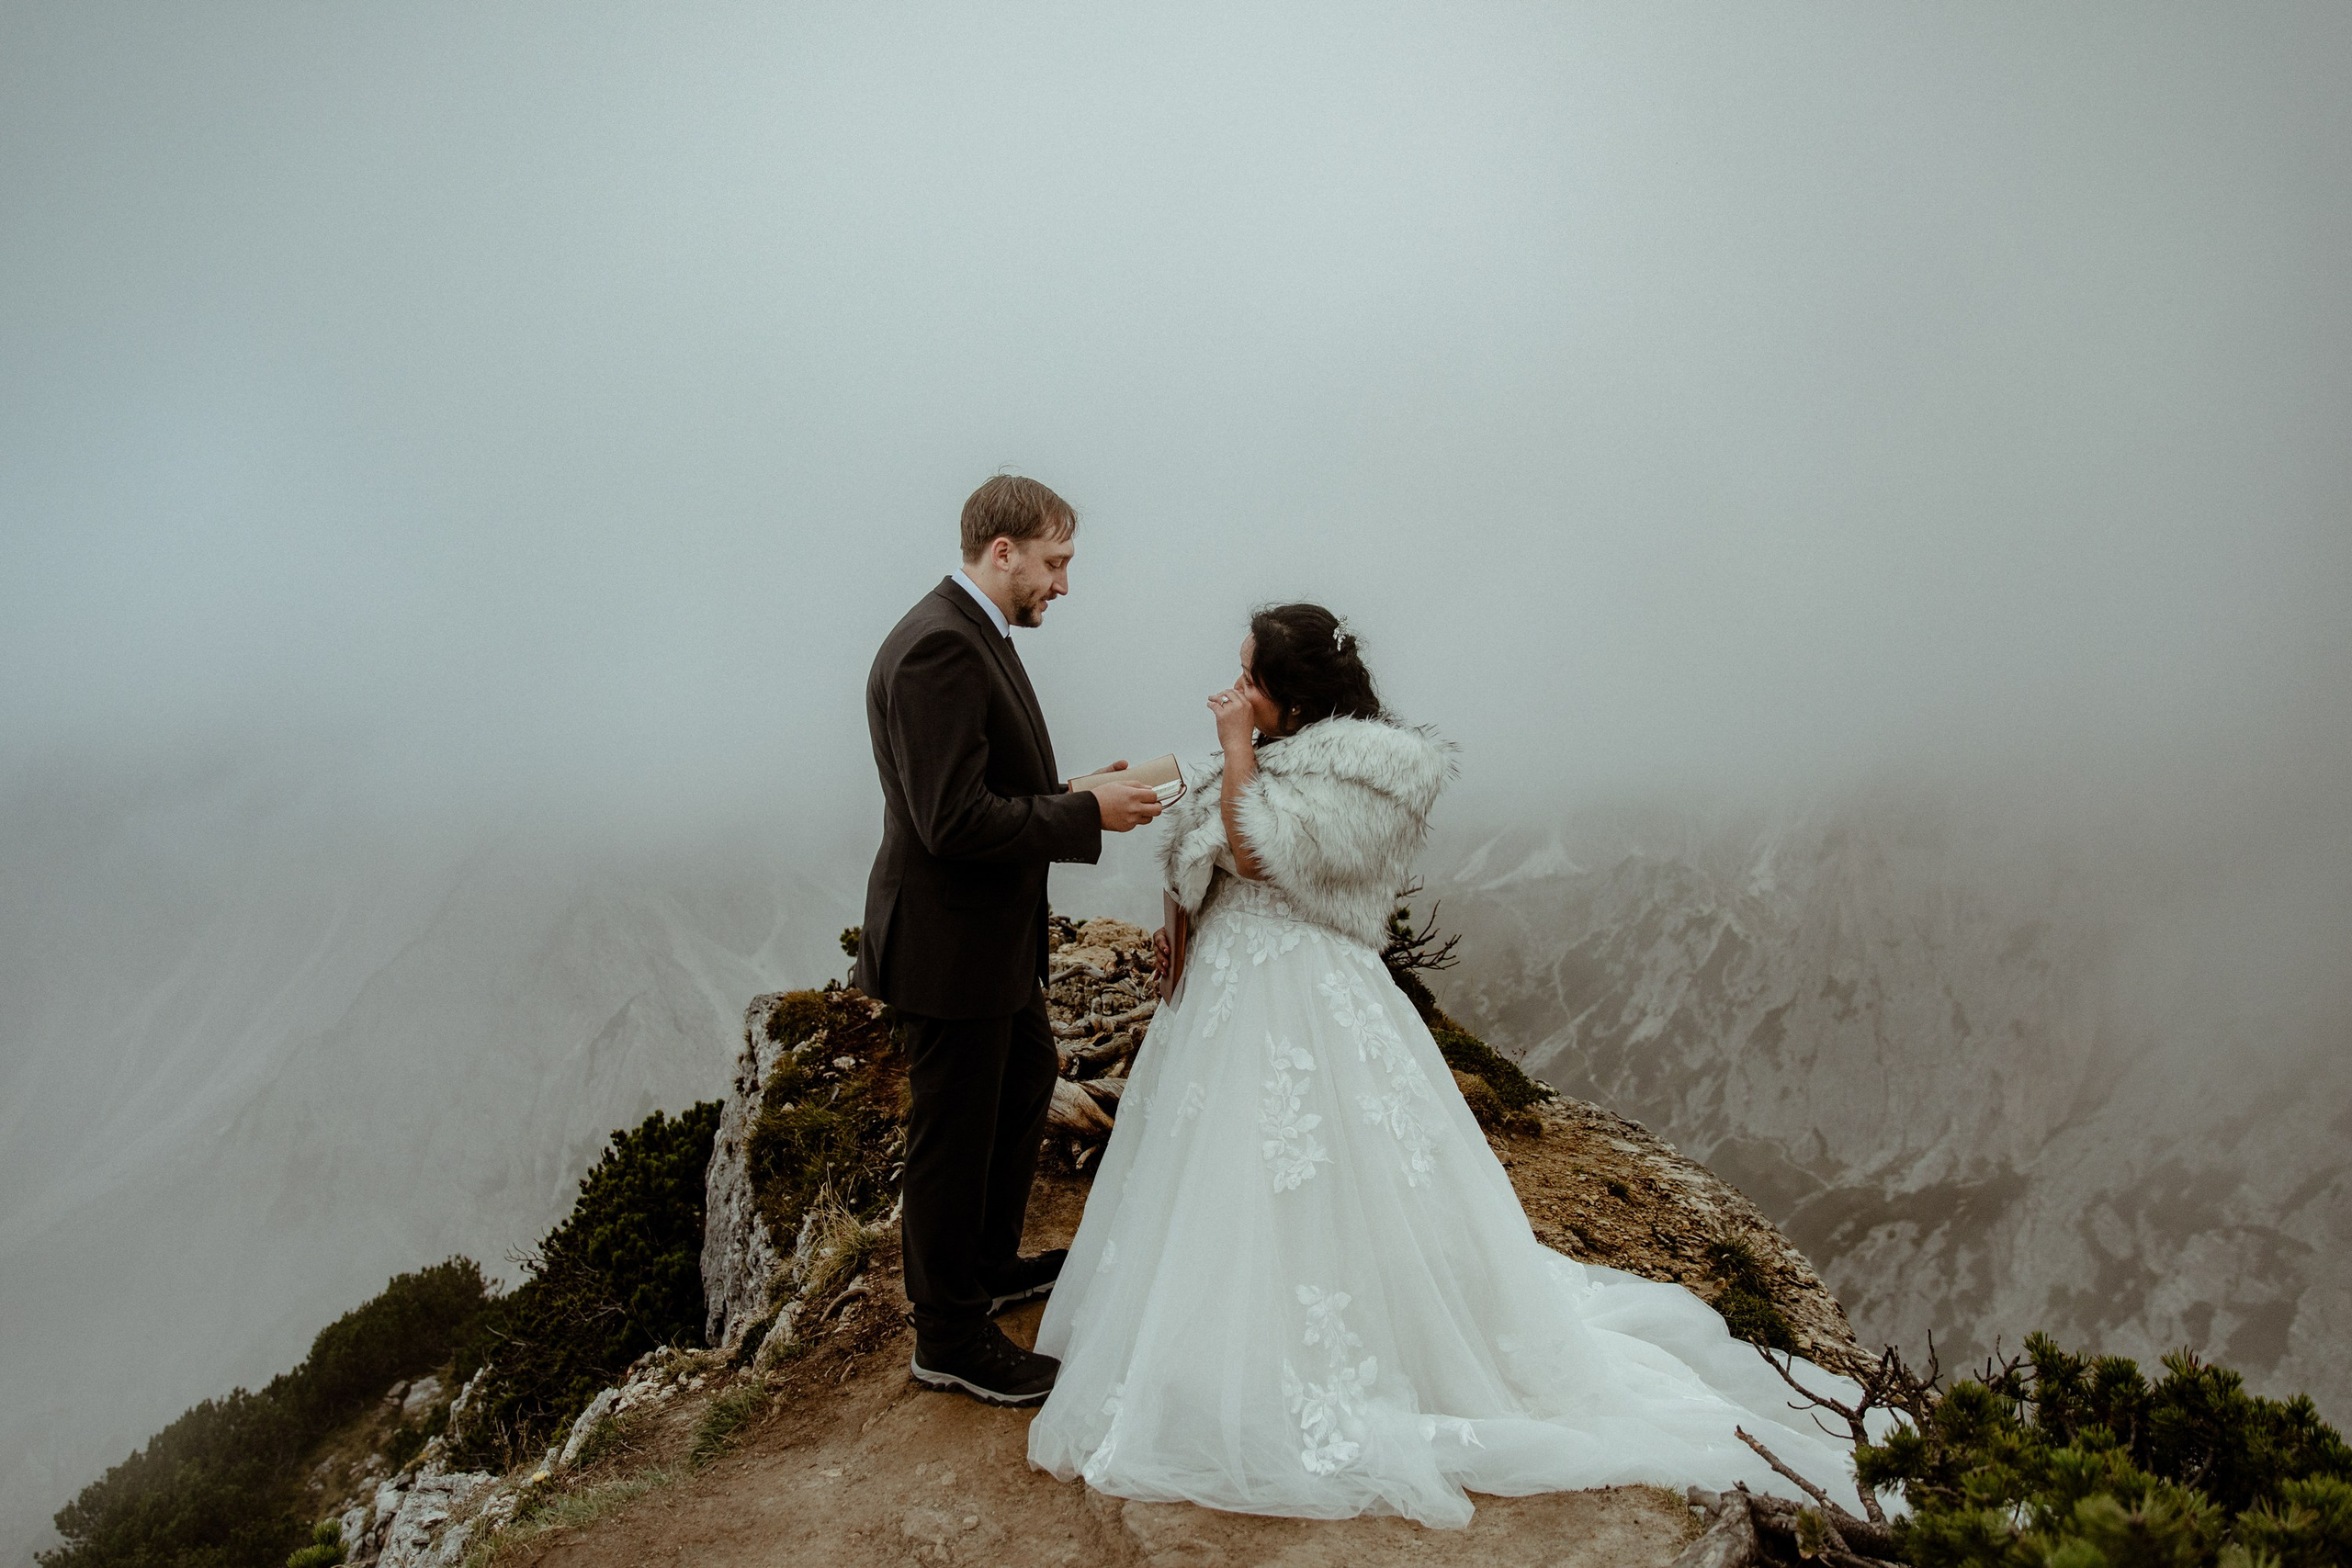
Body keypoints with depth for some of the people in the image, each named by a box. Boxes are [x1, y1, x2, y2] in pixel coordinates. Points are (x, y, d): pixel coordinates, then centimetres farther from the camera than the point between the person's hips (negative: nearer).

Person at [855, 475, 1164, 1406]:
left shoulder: (975, 635, 9)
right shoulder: (937, 648, -24)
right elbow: (956, 820, -29)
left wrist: (1079, 795, 1)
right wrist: (1088, 814, -21)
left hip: (993, 932, 11)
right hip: (948, 942, -11)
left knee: (1025, 1081, 26)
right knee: (954, 1136, 5)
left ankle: (991, 1265, 46)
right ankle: (950, 1338, 24)